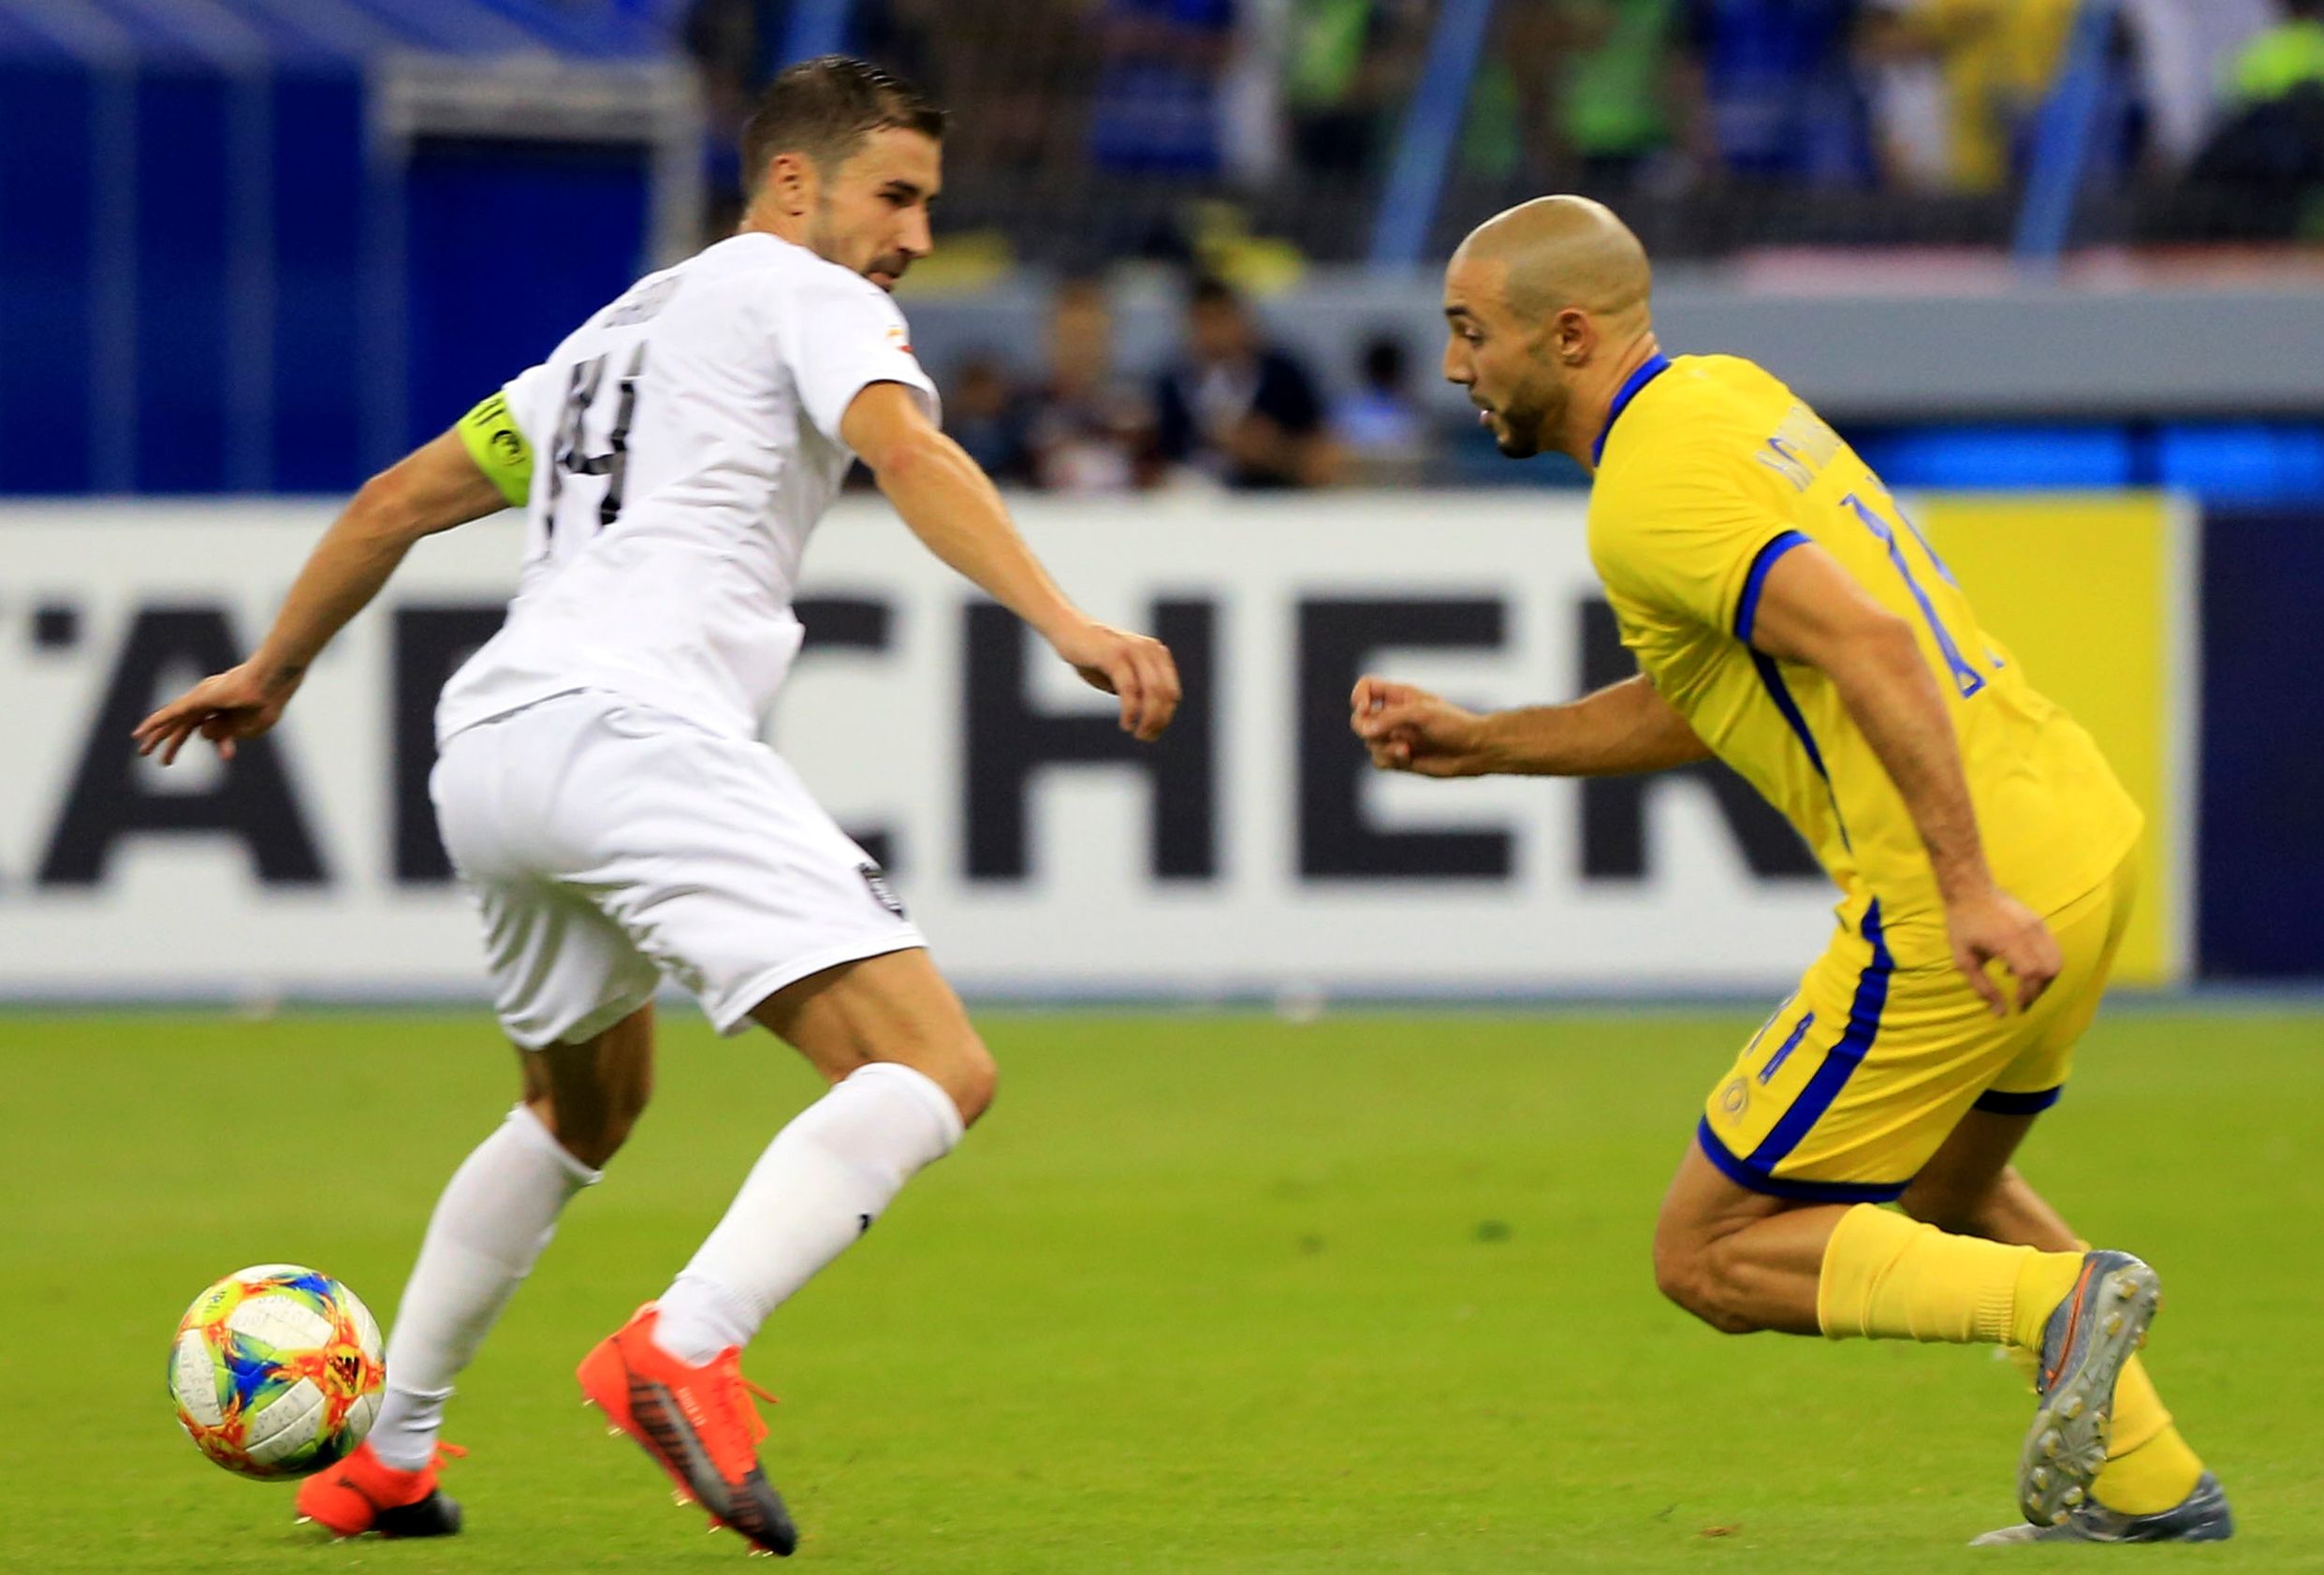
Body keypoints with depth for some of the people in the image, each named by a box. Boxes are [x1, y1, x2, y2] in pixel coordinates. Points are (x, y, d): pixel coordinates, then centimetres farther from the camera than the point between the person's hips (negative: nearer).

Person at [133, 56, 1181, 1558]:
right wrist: (1066, 624, -24)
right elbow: (907, 450, -13)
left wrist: (273, 671, 49)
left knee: (586, 1107, 33)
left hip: (486, 756, 9)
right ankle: (687, 1350, -37)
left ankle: (384, 1458, 34)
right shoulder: (805, 294, 7)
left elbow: (400, 499, 37)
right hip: (637, 737, -9)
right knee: (936, 1070, -18)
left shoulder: (621, 330, 31)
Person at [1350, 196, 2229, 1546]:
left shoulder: (1649, 498, -13)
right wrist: (1482, 745, 23)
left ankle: (2058, 1303, -11)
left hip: (1965, 917, -9)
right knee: (1943, 1192, 32)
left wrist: (1971, 887, -30)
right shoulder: (1732, 392, 17)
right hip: (2085, 834, 9)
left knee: (1710, 1257, 1)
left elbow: (1869, 645, -27)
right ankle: (2149, 1485, 27)